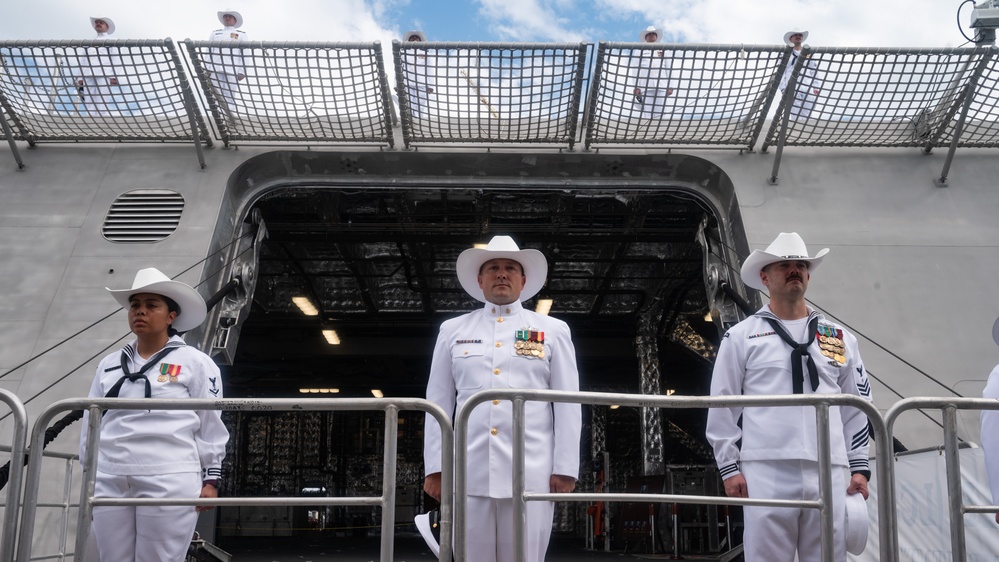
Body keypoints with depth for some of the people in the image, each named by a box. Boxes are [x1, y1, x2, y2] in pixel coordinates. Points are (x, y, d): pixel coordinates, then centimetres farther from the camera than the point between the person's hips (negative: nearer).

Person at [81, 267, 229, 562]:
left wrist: (211, 479, -2)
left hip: (169, 482, -4)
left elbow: (211, 424, 2)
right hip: (110, 483, 5)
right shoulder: (109, 364, 15)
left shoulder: (194, 362, 3)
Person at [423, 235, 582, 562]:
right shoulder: (453, 330, 14)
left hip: (531, 473, -1)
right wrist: (435, 466, 5)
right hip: (469, 472, 1)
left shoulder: (553, 331, 10)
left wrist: (565, 468, -2)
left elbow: (567, 406, 5)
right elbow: (438, 403, 11)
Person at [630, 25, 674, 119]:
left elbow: (669, 69, 19)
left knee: (659, 114, -10)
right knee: (646, 115, -12)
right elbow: (634, 69, 9)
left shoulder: (662, 51, 24)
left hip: (661, 87, 2)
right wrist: (635, 86, -4)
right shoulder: (639, 50, 17)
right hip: (645, 86, -2)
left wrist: (670, 86, 7)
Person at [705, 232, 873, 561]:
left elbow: (856, 408, 17)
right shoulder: (741, 336, 7)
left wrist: (860, 467, 9)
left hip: (828, 472, 3)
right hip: (767, 470, -3)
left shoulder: (840, 338, 16)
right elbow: (722, 407, 4)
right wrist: (729, 467, -2)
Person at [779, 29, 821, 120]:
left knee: (806, 117, -5)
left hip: (809, 91, 3)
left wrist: (816, 87, 5)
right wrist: (783, 88, -6)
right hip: (793, 90, -3)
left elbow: (814, 72, 18)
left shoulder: (809, 55, 22)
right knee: (796, 117, -14)